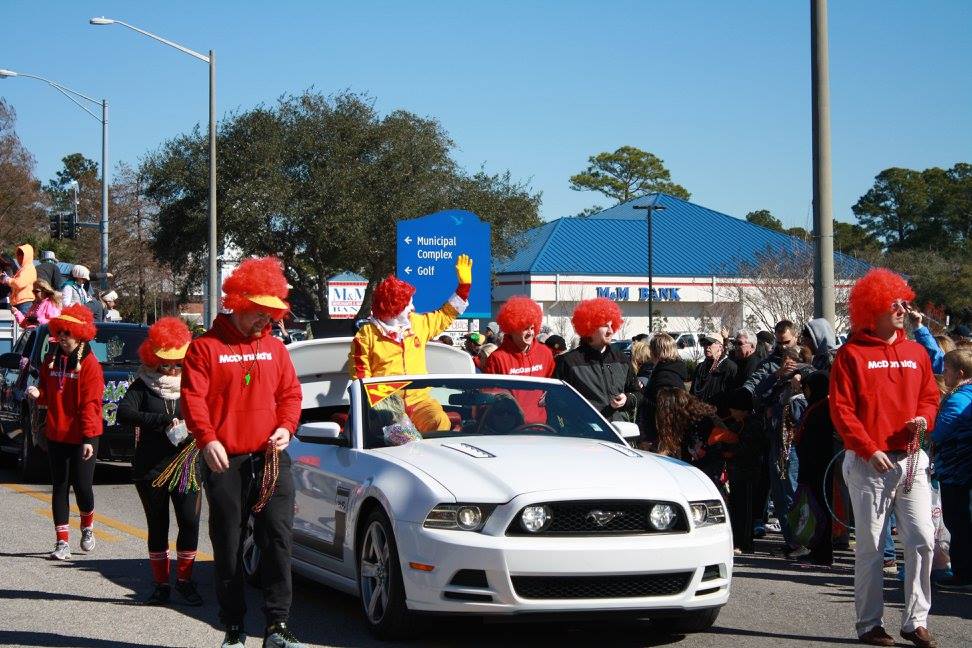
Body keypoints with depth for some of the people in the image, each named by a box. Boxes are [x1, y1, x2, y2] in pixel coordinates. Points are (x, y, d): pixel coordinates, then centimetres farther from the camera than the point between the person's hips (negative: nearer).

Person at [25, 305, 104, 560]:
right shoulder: (51, 361, 7)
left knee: (83, 486, -2)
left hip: (82, 437, -5)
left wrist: (88, 438, -18)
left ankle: (87, 526, 28)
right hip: (56, 435, 5)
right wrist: (37, 394, -9)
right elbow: (47, 395, 15)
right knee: (60, 486, 6)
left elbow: (91, 403, -14)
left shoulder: (89, 364, -10)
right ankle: (62, 541, 11)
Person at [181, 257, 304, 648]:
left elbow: (290, 393, 16)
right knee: (228, 546, 4)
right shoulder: (205, 347, 0)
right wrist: (207, 440, -20)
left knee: (278, 538, -7)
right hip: (225, 461, -3)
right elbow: (193, 399, -8)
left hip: (270, 457, 3)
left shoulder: (274, 348, 14)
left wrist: (286, 427, -3)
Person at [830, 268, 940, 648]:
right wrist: (869, 450, -14)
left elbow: (930, 396, 20)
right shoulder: (852, 354, -2)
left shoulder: (916, 353, 13)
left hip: (911, 459, 4)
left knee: (922, 539, -4)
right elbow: (841, 410, -6)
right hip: (869, 463, -4)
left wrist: (924, 418, -3)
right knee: (870, 546, 1)